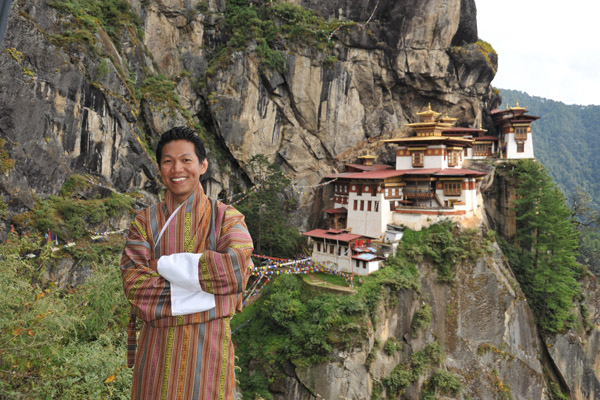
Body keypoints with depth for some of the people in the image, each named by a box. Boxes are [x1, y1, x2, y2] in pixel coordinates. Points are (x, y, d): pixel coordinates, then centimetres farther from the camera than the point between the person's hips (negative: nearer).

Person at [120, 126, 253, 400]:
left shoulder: (226, 217, -5)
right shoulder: (144, 222, 2)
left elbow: (236, 270, -22)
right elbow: (133, 283, -11)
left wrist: (163, 264, -16)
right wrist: (205, 291, -19)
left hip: (208, 345, -2)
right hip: (156, 346, 2)